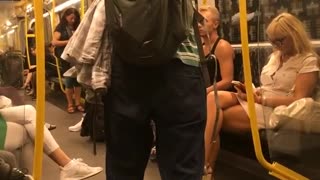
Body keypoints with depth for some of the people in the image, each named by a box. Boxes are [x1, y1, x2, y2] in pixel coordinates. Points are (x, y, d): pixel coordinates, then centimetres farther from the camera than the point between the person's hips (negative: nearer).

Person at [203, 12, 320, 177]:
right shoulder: (275, 56, 21)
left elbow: (298, 100, -14)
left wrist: (261, 99, -19)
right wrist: (253, 92, -5)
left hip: (274, 111, -7)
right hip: (257, 103, 7)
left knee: (214, 118, -22)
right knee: (214, 97, -23)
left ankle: (206, 166, -12)